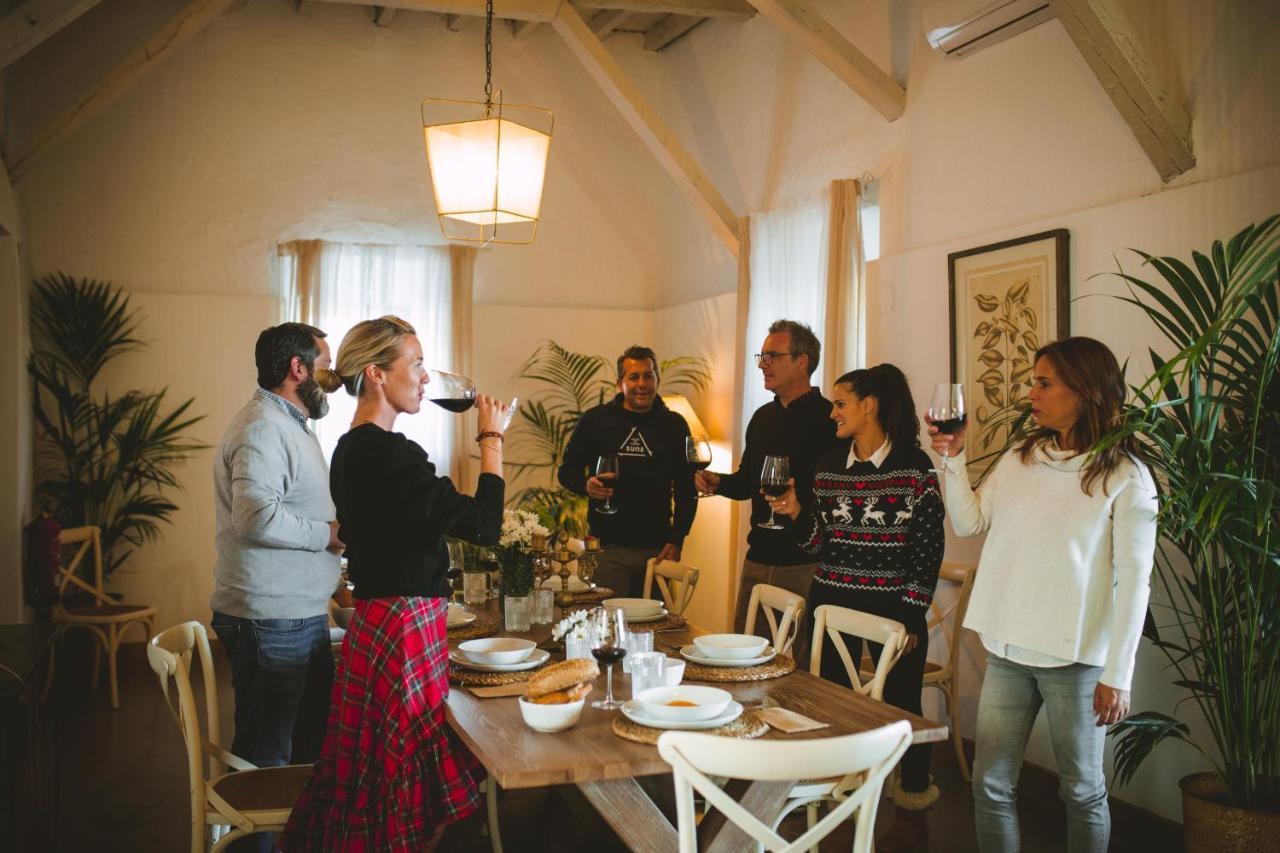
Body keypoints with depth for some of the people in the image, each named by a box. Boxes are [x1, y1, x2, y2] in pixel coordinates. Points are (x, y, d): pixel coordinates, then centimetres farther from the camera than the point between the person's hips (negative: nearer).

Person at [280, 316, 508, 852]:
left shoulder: (351, 449, 12)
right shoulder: (389, 453, -19)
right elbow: (483, 525, -20)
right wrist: (491, 439, -9)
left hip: (375, 624, 10)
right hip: (404, 633, -10)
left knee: (382, 799, 17)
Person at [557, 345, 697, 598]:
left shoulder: (674, 424, 8)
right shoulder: (595, 419, 5)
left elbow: (686, 489, 9)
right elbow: (567, 470, 11)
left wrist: (676, 541, 2)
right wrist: (586, 485, -12)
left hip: (656, 549, 1)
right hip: (608, 547, -1)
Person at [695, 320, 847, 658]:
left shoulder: (829, 419, -10)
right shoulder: (763, 417, 14)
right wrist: (718, 482, 5)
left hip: (805, 564, -7)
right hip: (759, 559, 8)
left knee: (800, 663, 0)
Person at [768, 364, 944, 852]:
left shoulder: (914, 466, -8)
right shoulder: (828, 467, 7)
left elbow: (929, 547, -8)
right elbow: (817, 542, 10)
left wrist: (912, 616, -10)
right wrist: (796, 514, -9)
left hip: (892, 605, -5)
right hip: (831, 600, 5)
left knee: (901, 704, 4)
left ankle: (913, 810, 21)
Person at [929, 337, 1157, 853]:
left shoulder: (1124, 477, -8)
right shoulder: (1019, 460, 7)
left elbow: (1132, 582, -9)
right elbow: (969, 523, 10)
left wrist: (1117, 676, -11)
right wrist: (953, 460, -2)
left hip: (1075, 657, -4)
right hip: (1007, 651, 4)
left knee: (1082, 790, 11)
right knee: (990, 785, 9)